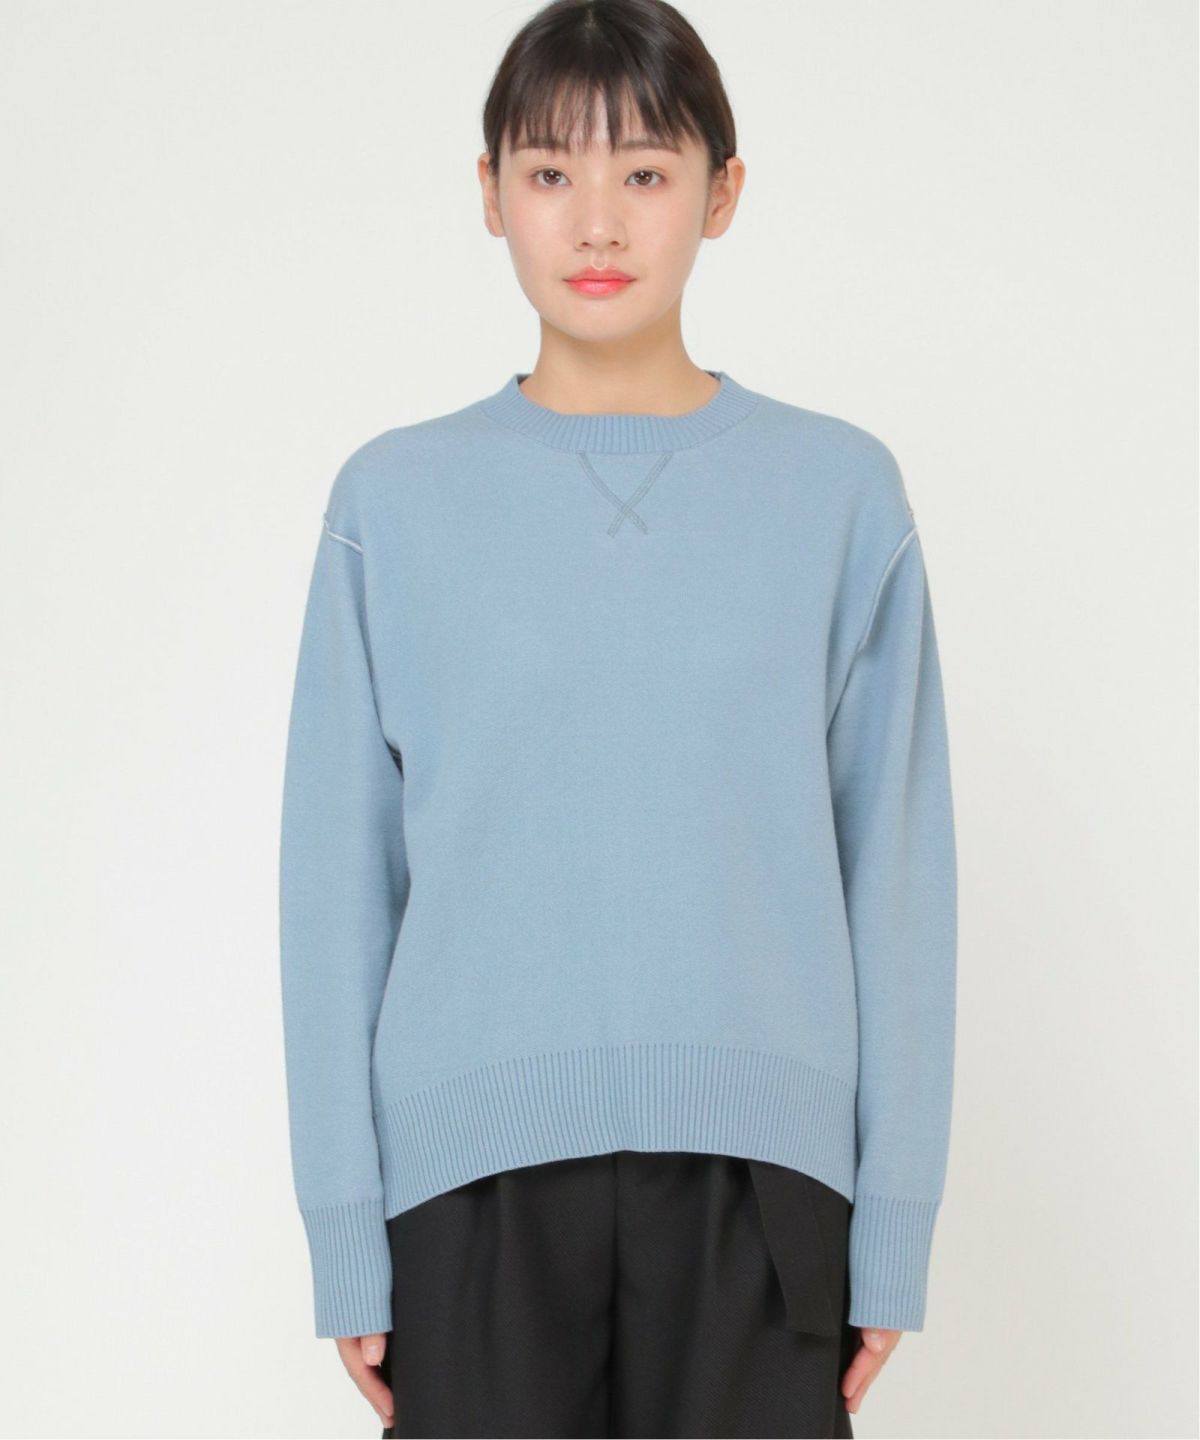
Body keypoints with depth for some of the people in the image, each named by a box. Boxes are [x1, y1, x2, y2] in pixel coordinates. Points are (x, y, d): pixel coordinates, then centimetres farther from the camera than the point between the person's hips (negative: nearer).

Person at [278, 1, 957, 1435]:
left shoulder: (840, 493, 3)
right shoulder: (396, 499, 3)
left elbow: (897, 871, 3)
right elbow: (339, 881, 4)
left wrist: (894, 1223, 1)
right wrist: (345, 1228, 1)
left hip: (757, 1161, 0)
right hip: (474, 1163, 0)